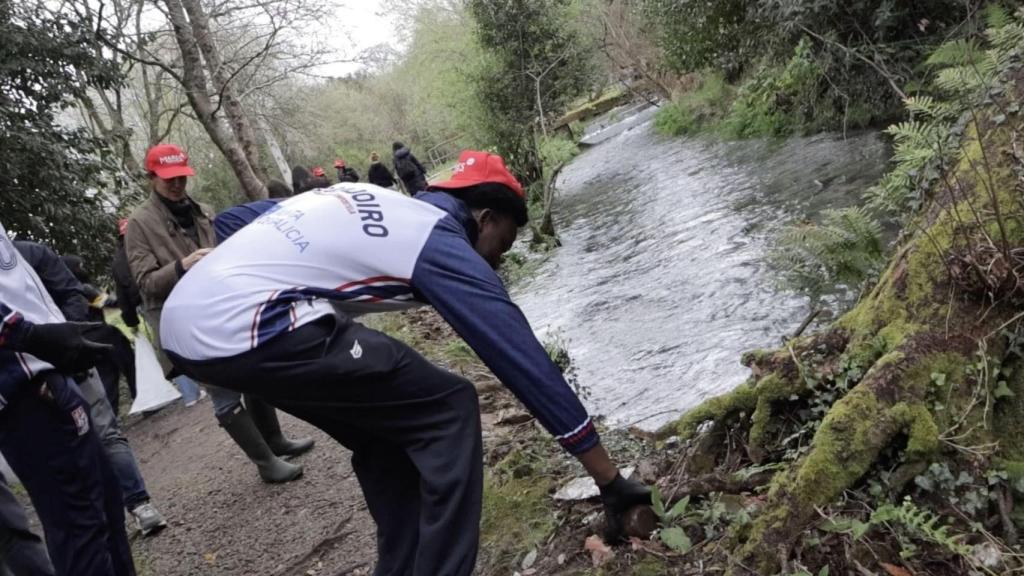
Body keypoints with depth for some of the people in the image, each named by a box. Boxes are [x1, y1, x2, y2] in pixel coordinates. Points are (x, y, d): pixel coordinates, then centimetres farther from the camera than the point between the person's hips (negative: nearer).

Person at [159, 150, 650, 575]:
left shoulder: (365, 200, 22)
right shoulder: (444, 245, 0)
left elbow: (236, 217, 25)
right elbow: (525, 361, -2)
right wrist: (610, 479, 2)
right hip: (242, 326, -9)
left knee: (386, 427, 20)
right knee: (449, 410, 0)